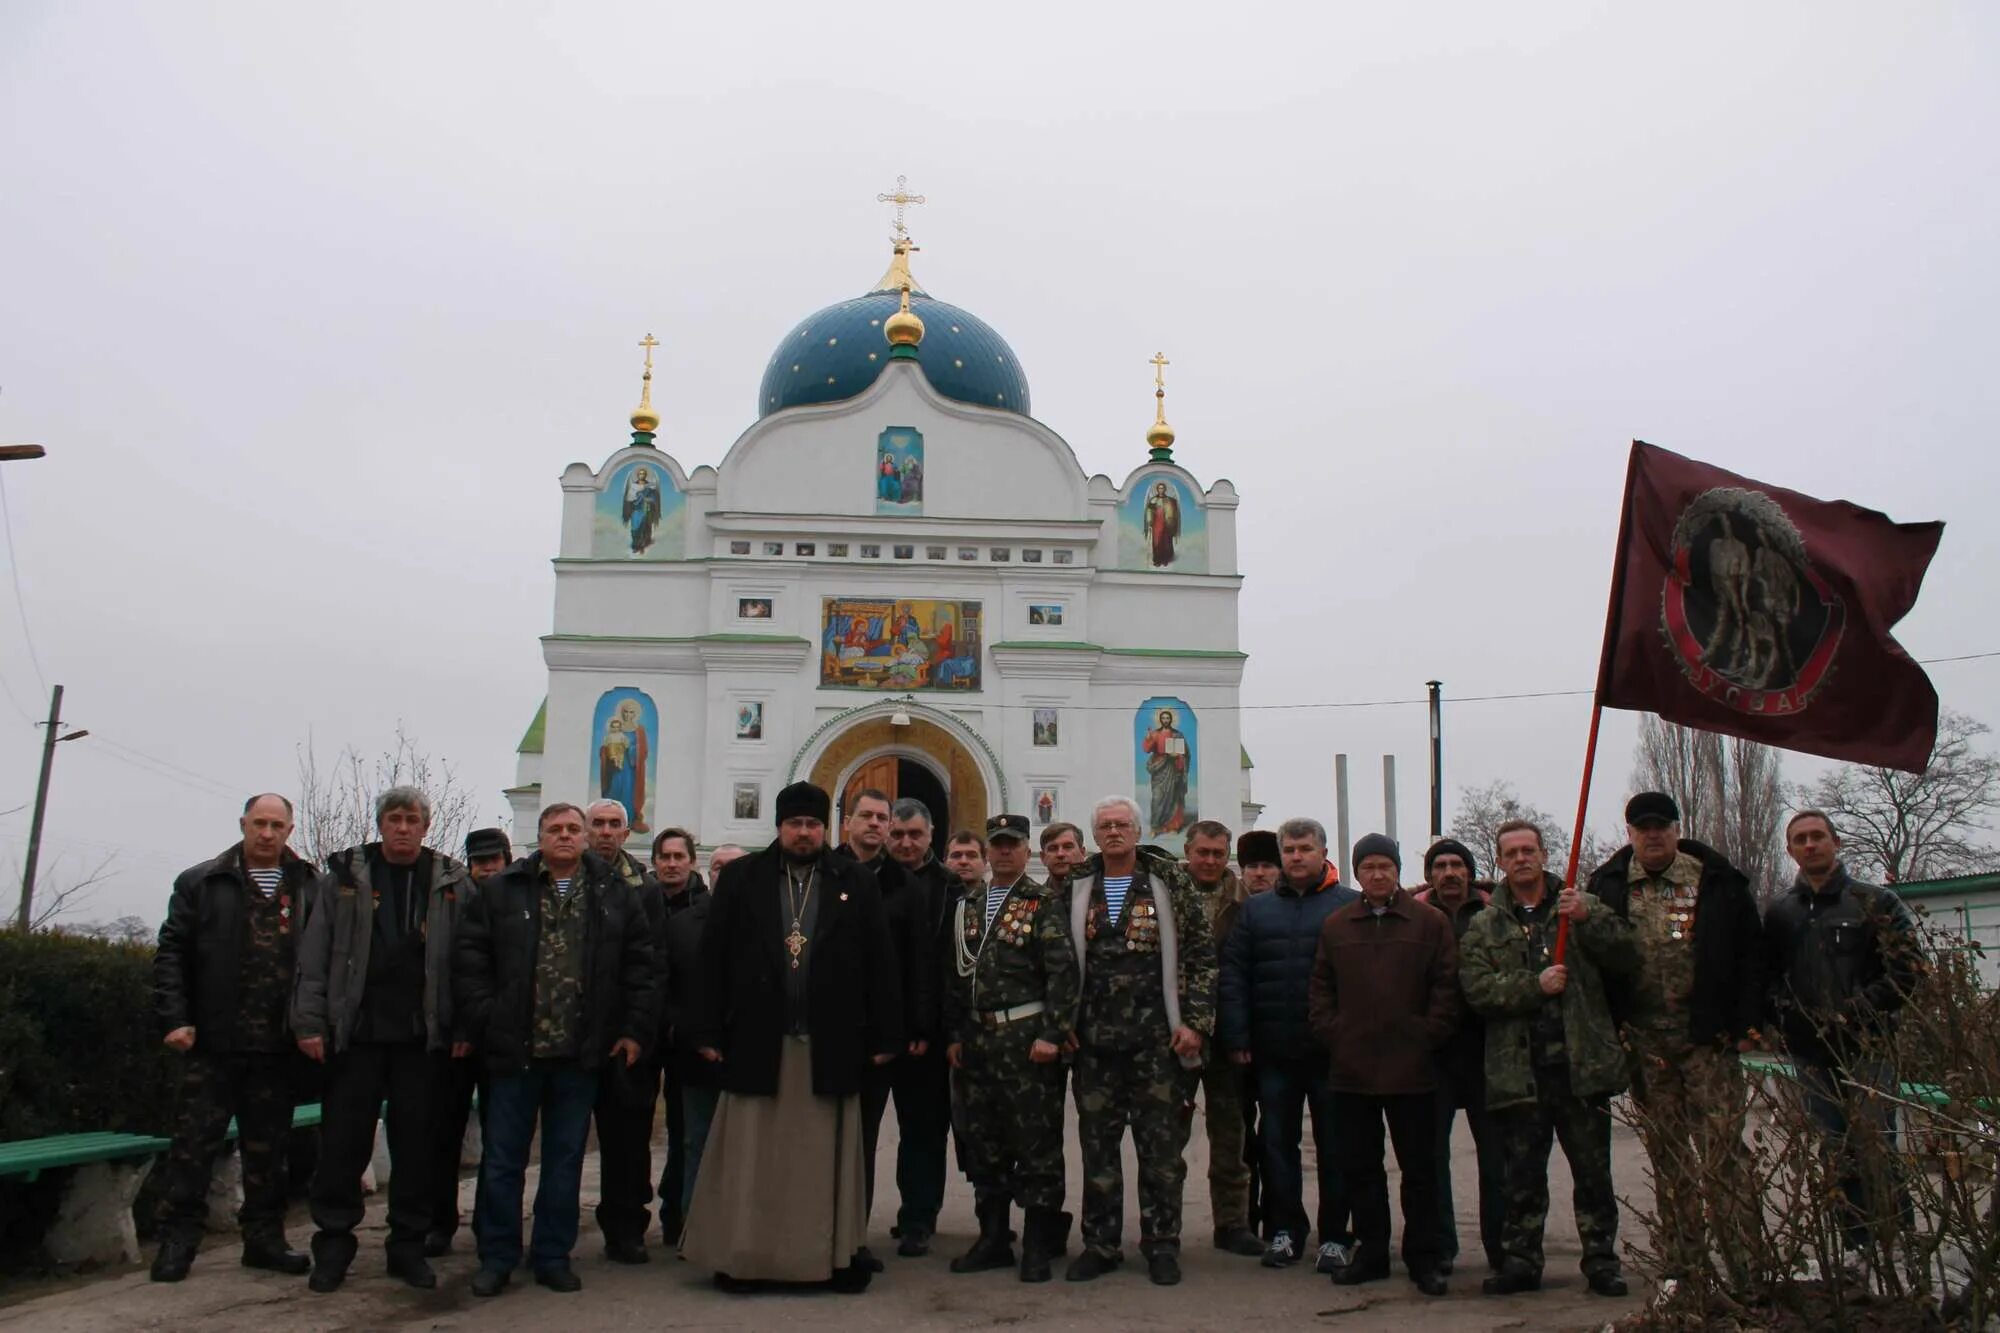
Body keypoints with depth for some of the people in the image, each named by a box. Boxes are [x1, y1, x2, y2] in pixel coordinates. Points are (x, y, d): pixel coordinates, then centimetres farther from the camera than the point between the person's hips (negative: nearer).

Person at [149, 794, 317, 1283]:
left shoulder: (307, 888, 6)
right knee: (194, 1142, 3)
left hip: (275, 1045, 1)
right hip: (211, 1041, -1)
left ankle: (264, 1238, 21)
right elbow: (171, 953, 2)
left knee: (268, 1146, 11)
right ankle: (176, 1241, 15)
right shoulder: (201, 883, 4)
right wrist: (174, 1019, -7)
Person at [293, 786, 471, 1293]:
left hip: (424, 1037, 0)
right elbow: (313, 956, 3)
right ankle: (334, 1244, 19)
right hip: (356, 1032, 0)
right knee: (343, 1141, 5)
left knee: (417, 1142, 7)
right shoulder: (343, 878, 5)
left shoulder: (452, 883, 4)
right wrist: (310, 1022, -4)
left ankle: (408, 1245, 20)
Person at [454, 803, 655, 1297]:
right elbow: (469, 959, 1)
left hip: (580, 1052, 1)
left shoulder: (614, 894, 5)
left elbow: (640, 961, 6)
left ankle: (553, 1257, 22)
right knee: (503, 1158, 7)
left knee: (566, 1158, 10)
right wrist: (484, 1021, -6)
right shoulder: (502, 891, 2)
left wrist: (635, 1027, 1)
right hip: (515, 1050, -1)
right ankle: (496, 1258, 20)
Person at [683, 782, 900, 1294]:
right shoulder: (741, 877, 5)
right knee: (750, 1156, 5)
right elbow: (714, 958, 3)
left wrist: (884, 1036, -1)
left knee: (827, 1156, 7)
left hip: (831, 1042, 0)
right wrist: (709, 1031, -2)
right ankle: (741, 1255, 15)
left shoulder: (855, 881, 5)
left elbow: (880, 962, 3)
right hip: (756, 1039, 0)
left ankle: (836, 1254, 15)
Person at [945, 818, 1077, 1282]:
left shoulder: (1043, 904, -2)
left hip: (1026, 1039, -6)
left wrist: (1051, 1033, -15)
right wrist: (954, 1034, 11)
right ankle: (992, 1238, 22)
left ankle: (1039, 1244, 7)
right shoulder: (966, 905, 15)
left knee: (1036, 1142, -2)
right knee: (982, 1142, 11)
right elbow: (956, 973, 16)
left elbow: (1061, 971, -9)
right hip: (977, 1042, 6)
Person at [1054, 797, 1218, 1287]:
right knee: (1097, 1144, 8)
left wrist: (1194, 1022, -5)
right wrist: (1062, 1022, 4)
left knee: (1162, 1145, 3)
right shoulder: (1075, 889, 9)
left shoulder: (1170, 882, 2)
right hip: (1094, 1041, 2)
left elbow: (1202, 955, 1)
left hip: (1157, 1038, -2)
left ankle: (1162, 1245, 16)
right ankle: (1100, 1243, 19)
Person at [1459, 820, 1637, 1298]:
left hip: (1581, 1062, 0)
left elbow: (1627, 958, -3)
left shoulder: (1583, 907, 9)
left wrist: (1589, 919, -17)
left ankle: (1601, 1259, 17)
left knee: (1593, 1170, 6)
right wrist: (1534, 986, -16)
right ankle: (1520, 1261, 17)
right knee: (1522, 1174, 8)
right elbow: (1476, 987, -4)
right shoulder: (1484, 926, 8)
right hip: (1519, 1070, 1)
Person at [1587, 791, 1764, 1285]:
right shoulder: (1609, 884, 7)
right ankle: (1683, 1269, 17)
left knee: (1723, 1151, -5)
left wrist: (1748, 1023, -5)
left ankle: (1747, 1263, 1)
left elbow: (1749, 953, 2)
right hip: (1644, 1041, 3)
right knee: (1666, 1156, 9)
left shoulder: (1716, 880, 2)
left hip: (1707, 1037, -2)